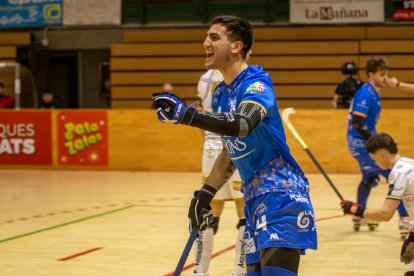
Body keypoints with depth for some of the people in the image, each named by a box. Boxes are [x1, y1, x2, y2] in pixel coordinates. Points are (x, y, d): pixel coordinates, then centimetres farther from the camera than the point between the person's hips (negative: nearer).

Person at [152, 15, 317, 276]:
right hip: (254, 196, 9)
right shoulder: (220, 94, 12)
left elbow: (243, 124, -35)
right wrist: (205, 193, 18)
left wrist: (185, 114, -44)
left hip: (281, 194, -9)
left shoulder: (256, 83, -14)